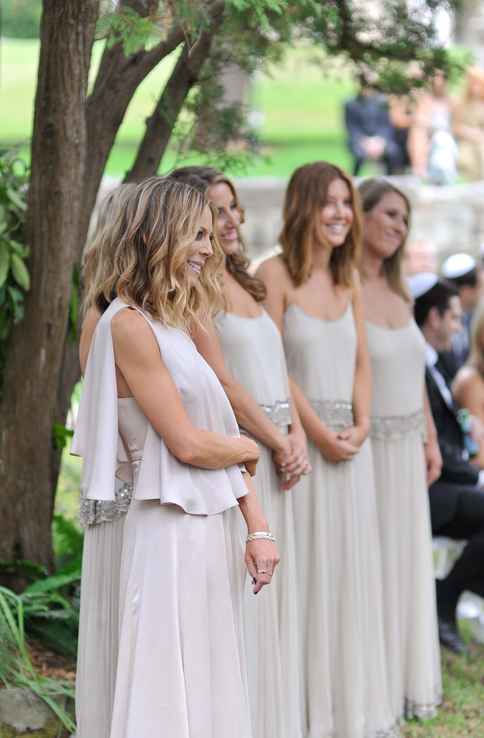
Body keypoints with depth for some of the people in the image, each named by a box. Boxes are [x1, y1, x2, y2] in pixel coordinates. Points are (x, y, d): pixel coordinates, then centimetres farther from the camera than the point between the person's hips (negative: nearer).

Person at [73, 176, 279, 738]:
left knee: (208, 686, 13)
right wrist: (248, 451, 2)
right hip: (169, 533, -9)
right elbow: (186, 443, -17)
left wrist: (258, 528, 6)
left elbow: (219, 433, 12)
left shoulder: (173, 326, 13)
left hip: (208, 527, 9)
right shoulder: (129, 325, -15)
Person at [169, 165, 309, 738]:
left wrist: (296, 435, 1)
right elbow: (222, 380, -15)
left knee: (269, 591, 12)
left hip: (275, 451, 9)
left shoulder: (241, 285, 17)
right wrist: (279, 443, -10)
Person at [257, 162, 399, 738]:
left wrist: (360, 426, -3)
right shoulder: (276, 273, -8)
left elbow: (360, 361, 12)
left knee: (350, 566, 10)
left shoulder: (348, 280, 12)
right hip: (298, 440, -6)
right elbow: (273, 366, -12)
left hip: (350, 444, 6)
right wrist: (319, 432, -14)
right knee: (302, 568, -1)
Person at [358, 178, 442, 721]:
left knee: (406, 562, 13)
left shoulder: (399, 294, 11)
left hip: (405, 448, 8)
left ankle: (402, 683, 25)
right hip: (362, 447, -8)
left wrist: (430, 439, 14)